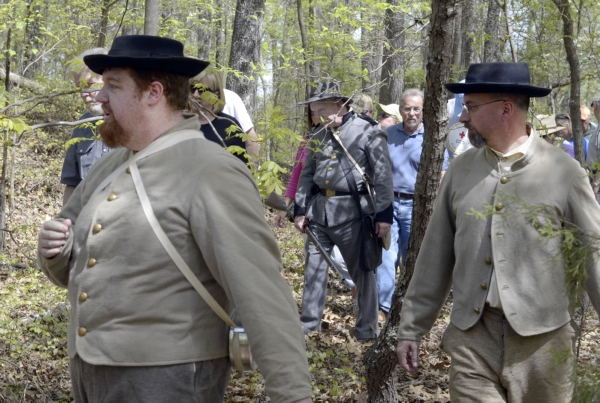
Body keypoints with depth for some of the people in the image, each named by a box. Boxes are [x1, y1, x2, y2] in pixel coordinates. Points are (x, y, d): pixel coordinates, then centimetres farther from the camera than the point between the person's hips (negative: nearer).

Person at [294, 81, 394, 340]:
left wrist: (384, 214, -12)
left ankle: (367, 327, 17)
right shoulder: (318, 135, 11)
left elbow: (382, 176, -9)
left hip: (351, 211, -5)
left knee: (361, 269, 5)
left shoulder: (368, 132, -8)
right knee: (314, 266, 10)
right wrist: (300, 209, 11)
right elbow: (307, 174, 17)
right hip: (319, 209, 6)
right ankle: (309, 321, 22)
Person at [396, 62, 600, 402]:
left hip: (542, 339, -2)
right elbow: (435, 256, 9)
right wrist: (412, 328, 11)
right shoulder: (461, 170, 5)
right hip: (472, 337, 2)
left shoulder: (563, 171, -5)